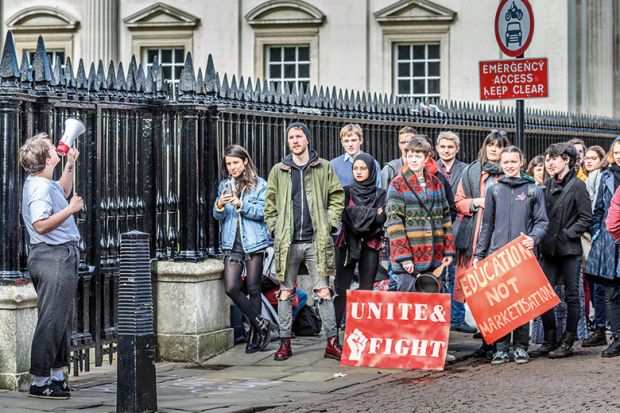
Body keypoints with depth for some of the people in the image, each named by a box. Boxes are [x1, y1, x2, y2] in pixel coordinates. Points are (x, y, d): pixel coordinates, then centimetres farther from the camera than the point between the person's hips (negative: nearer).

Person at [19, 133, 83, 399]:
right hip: (54, 258, -11)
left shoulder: (45, 183, 15)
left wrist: (70, 165, 34)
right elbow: (41, 225, -29)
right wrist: (71, 209, -25)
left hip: (61, 257, 11)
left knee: (62, 320, 17)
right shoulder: (40, 187, -18)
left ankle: (57, 377, 24)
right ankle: (39, 382, -5)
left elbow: (63, 191, 39)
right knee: (51, 321, -8)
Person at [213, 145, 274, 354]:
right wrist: (219, 206, -14)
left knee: (253, 289, 2)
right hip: (232, 243, 3)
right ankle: (261, 325, 5)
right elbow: (218, 216, 9)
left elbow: (261, 211, -9)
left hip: (254, 242, -3)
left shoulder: (259, 185, 0)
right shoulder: (224, 185, 13)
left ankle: (254, 335, 13)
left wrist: (240, 204, -23)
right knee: (231, 288, -9)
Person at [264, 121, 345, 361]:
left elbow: (337, 199, 8)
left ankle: (332, 342, 0)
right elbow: (270, 206, 12)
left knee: (324, 291, -3)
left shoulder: (324, 168, 7)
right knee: (285, 292, 4)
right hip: (287, 242, 2)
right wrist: (275, 230, 2)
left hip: (316, 241, -1)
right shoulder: (278, 171, 10)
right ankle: (285, 342, 10)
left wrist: (329, 225, -2)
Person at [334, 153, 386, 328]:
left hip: (370, 245, 0)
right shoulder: (346, 192, 9)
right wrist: (372, 214, -9)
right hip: (347, 243, 0)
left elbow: (382, 218, -5)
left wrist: (358, 213, -11)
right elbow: (344, 214, -7)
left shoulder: (380, 194, 9)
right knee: (341, 289, -6)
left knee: (366, 290, -1)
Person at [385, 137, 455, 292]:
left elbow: (445, 217, 16)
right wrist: (403, 256, -16)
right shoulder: (398, 185, -3)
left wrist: (448, 250, 9)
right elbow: (394, 221, -9)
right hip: (409, 256, -5)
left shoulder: (436, 183, 13)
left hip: (434, 255, 5)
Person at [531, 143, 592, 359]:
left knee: (571, 296, 3)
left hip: (570, 249, -6)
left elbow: (586, 218, -9)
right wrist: (541, 237, 4)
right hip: (550, 249, 6)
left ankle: (567, 343, 9)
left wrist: (567, 234, -13)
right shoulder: (548, 184, 10)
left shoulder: (577, 185, -6)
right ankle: (550, 341, 12)